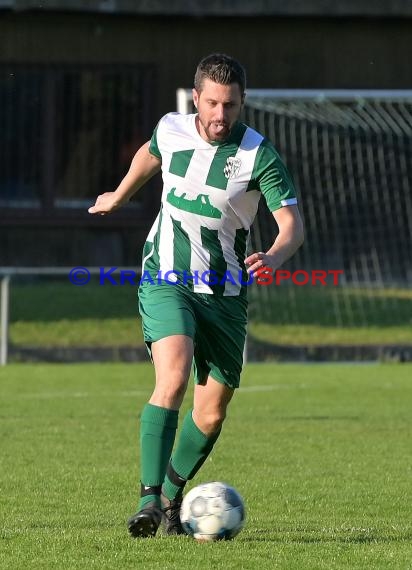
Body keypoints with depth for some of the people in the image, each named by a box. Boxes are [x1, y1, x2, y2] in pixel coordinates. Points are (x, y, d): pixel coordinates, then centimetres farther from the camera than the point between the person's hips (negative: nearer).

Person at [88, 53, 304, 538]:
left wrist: (274, 256, -39)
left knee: (212, 413, 4)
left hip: (225, 293, 1)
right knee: (174, 379, -26)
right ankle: (148, 499, -30)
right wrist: (118, 196, 38)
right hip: (166, 282, -1)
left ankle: (171, 498, 28)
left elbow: (292, 225, -17)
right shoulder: (171, 130, -3)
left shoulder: (260, 155, -11)